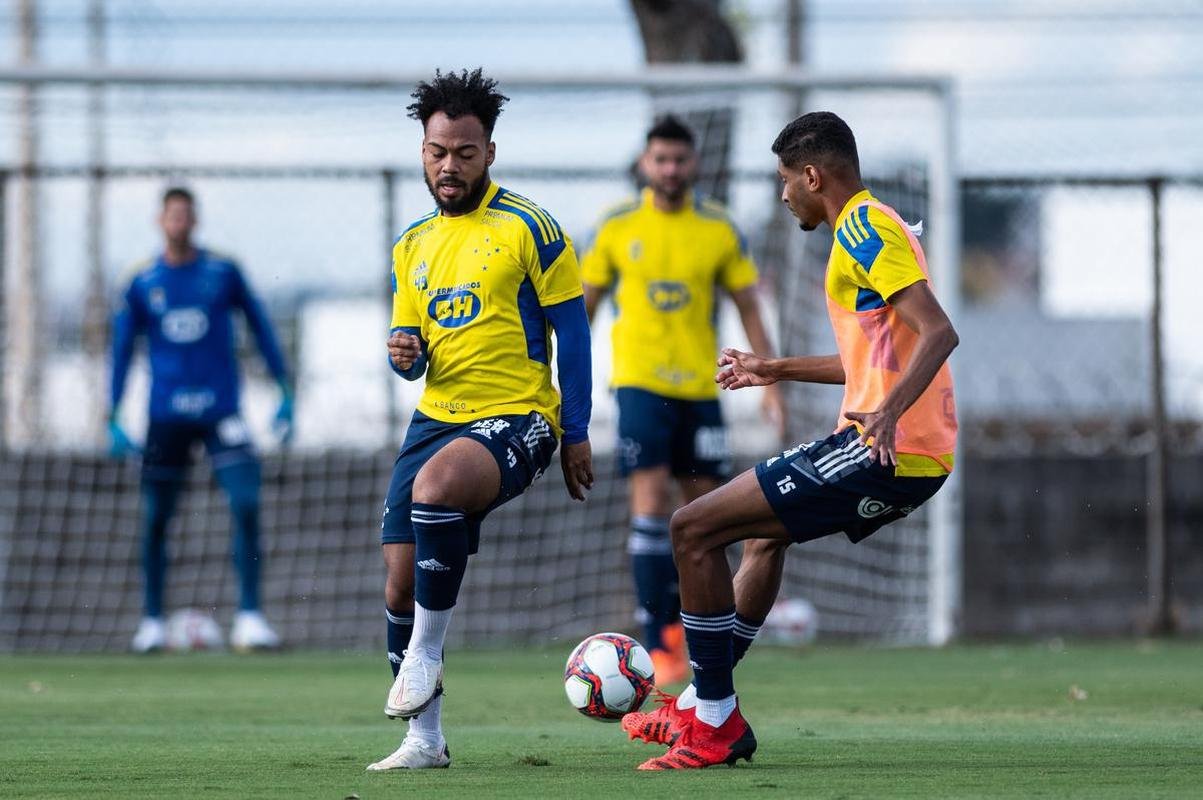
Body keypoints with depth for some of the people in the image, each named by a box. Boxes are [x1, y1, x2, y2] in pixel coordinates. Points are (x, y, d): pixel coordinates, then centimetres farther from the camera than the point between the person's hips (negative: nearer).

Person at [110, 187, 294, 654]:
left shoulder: (222, 272, 3)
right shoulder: (143, 284, 4)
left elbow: (260, 328, 10)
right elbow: (121, 351, 9)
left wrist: (284, 393, 6)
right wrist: (113, 419, 3)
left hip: (220, 409, -1)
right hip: (166, 416, 1)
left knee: (246, 505, -16)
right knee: (155, 518, 3)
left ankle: (249, 617, -15)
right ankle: (152, 622, 15)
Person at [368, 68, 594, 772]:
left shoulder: (528, 227, -4)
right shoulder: (412, 245, 14)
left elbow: (572, 330, -3)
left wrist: (577, 434, -6)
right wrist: (405, 354, -4)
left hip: (515, 419, -7)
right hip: (437, 417, 7)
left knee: (435, 486, -37)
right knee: (401, 579, -1)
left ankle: (423, 654, -21)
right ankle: (425, 739, 11)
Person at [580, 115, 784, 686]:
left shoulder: (720, 230, 2)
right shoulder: (617, 227, 1)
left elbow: (748, 310, 7)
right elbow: (585, 304, 9)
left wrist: (770, 383, 0)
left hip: (700, 387, 2)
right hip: (639, 382, -2)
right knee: (651, 504, -14)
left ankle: (678, 618, 28)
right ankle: (657, 643, -13)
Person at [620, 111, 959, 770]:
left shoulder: (862, 228, -11)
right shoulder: (875, 226, 21)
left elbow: (938, 331, -23)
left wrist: (889, 411, -36)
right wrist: (777, 370, 41)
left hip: (885, 449, -11)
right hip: (923, 457, 11)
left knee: (694, 530, -9)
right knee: (764, 535, 33)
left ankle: (715, 725, -5)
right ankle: (702, 706, 38)